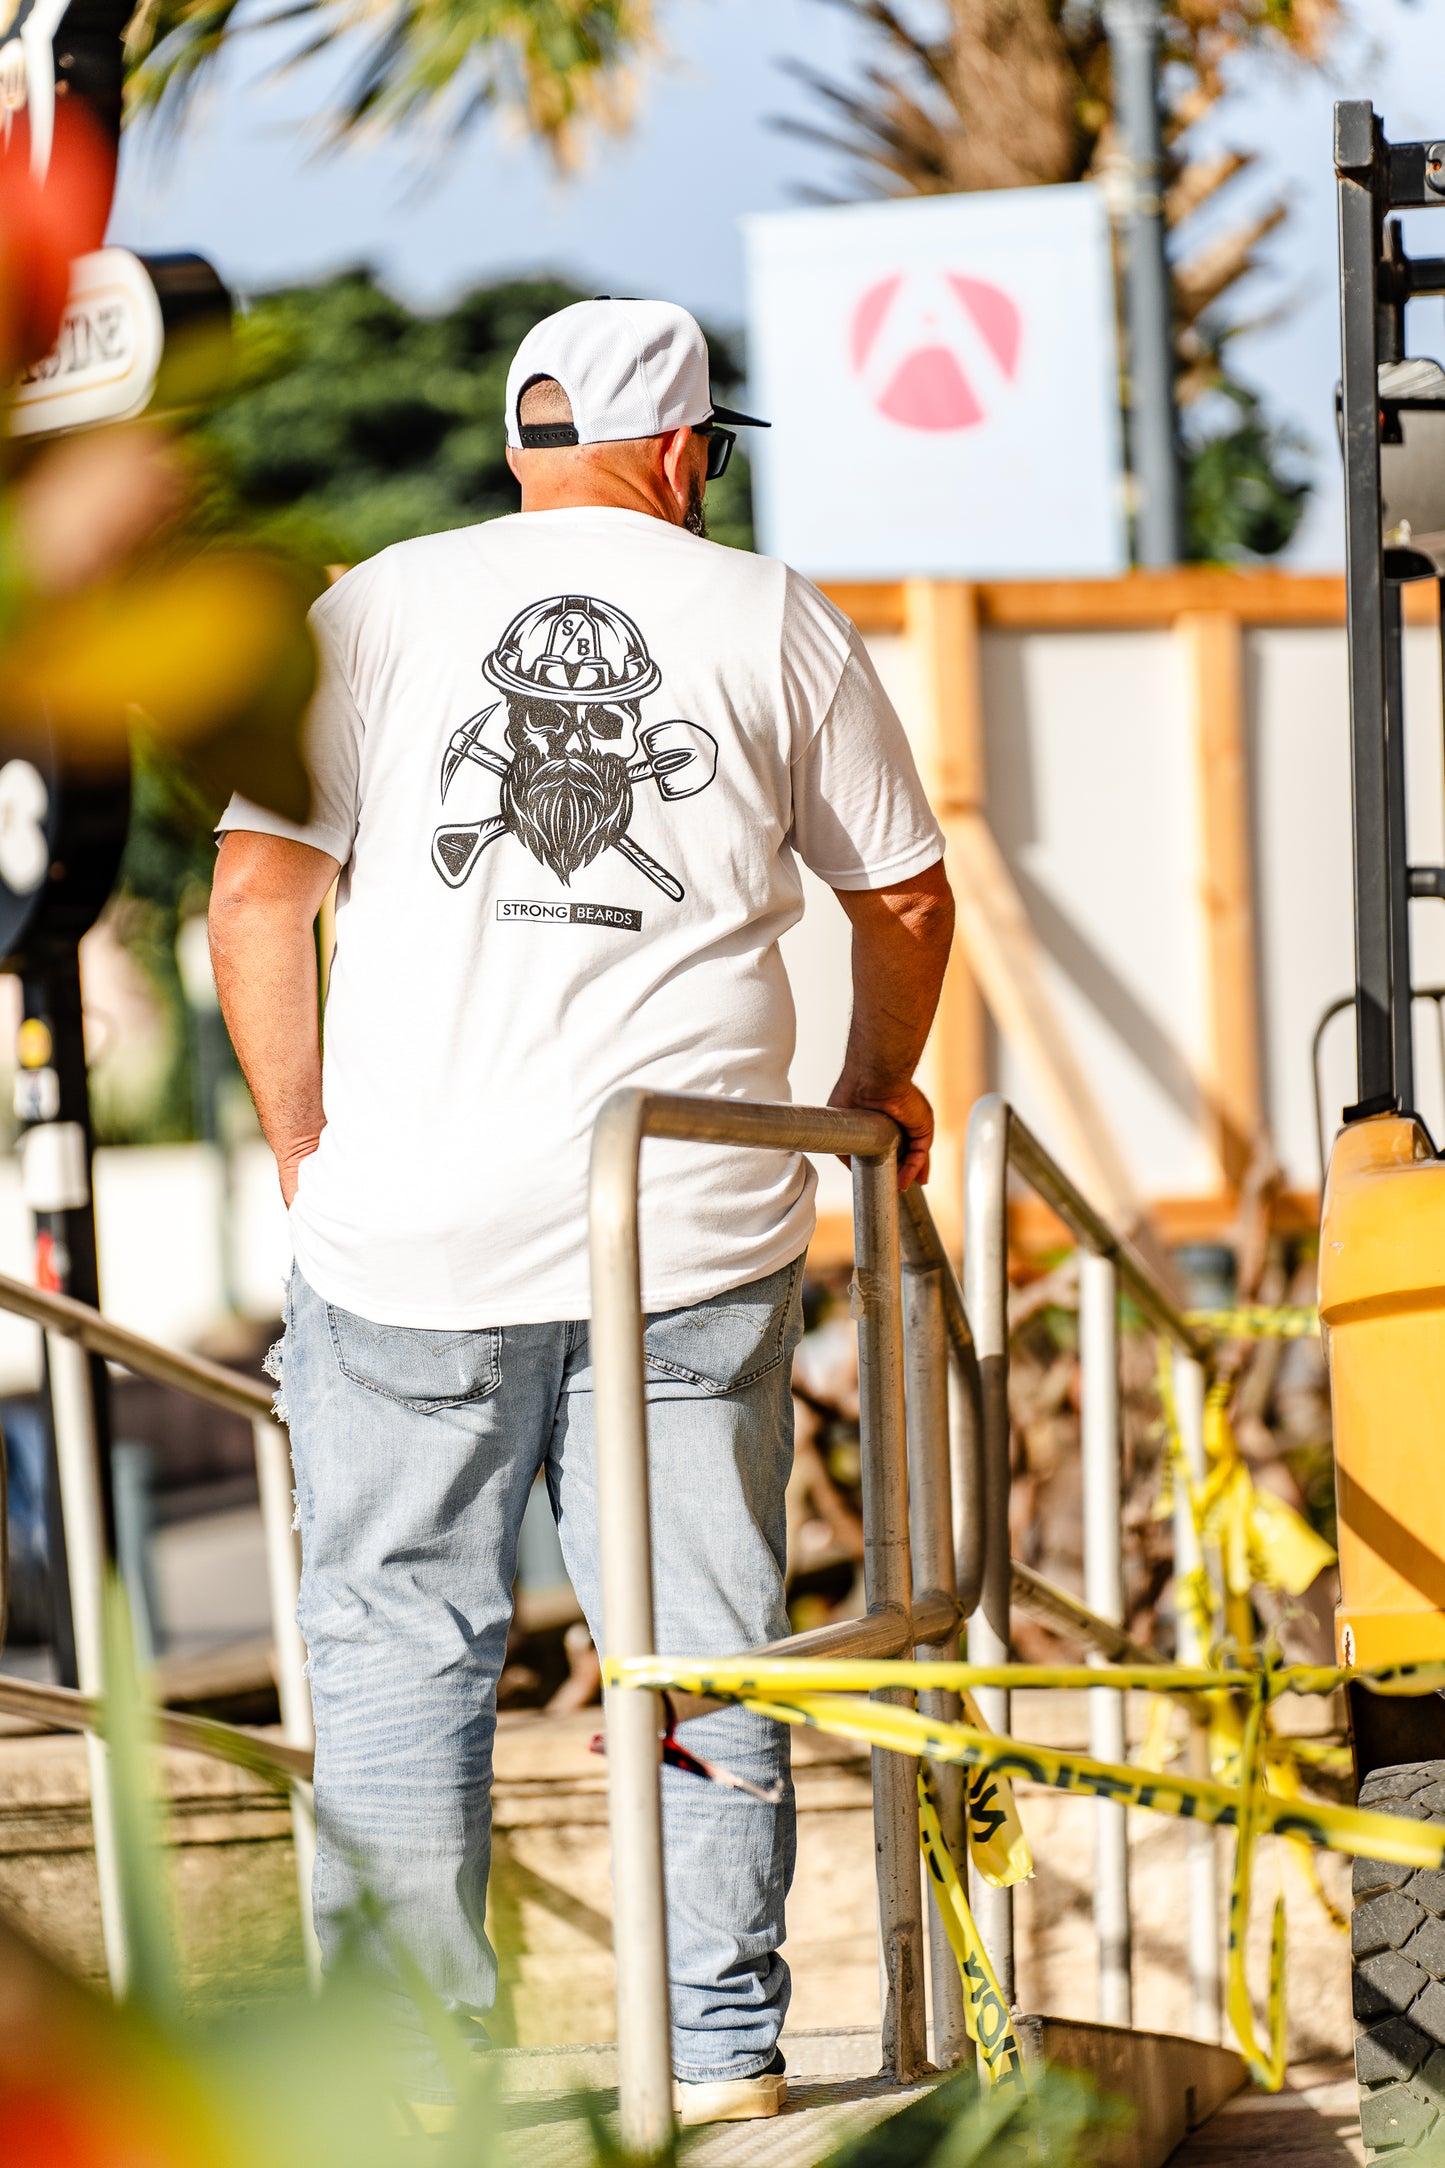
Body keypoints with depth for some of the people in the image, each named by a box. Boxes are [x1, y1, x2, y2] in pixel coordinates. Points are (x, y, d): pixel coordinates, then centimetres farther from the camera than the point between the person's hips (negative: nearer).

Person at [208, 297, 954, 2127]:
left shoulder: (379, 608, 4)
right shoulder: (774, 622, 6)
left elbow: (257, 887, -2)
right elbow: (904, 894, 13)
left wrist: (302, 1144, 9)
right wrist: (876, 1084, 31)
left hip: (417, 1228, -1)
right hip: (696, 1231, 1)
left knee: (398, 1638, 8)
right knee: (701, 1647, 7)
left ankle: (413, 2047, 7)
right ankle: (724, 2046, 11)